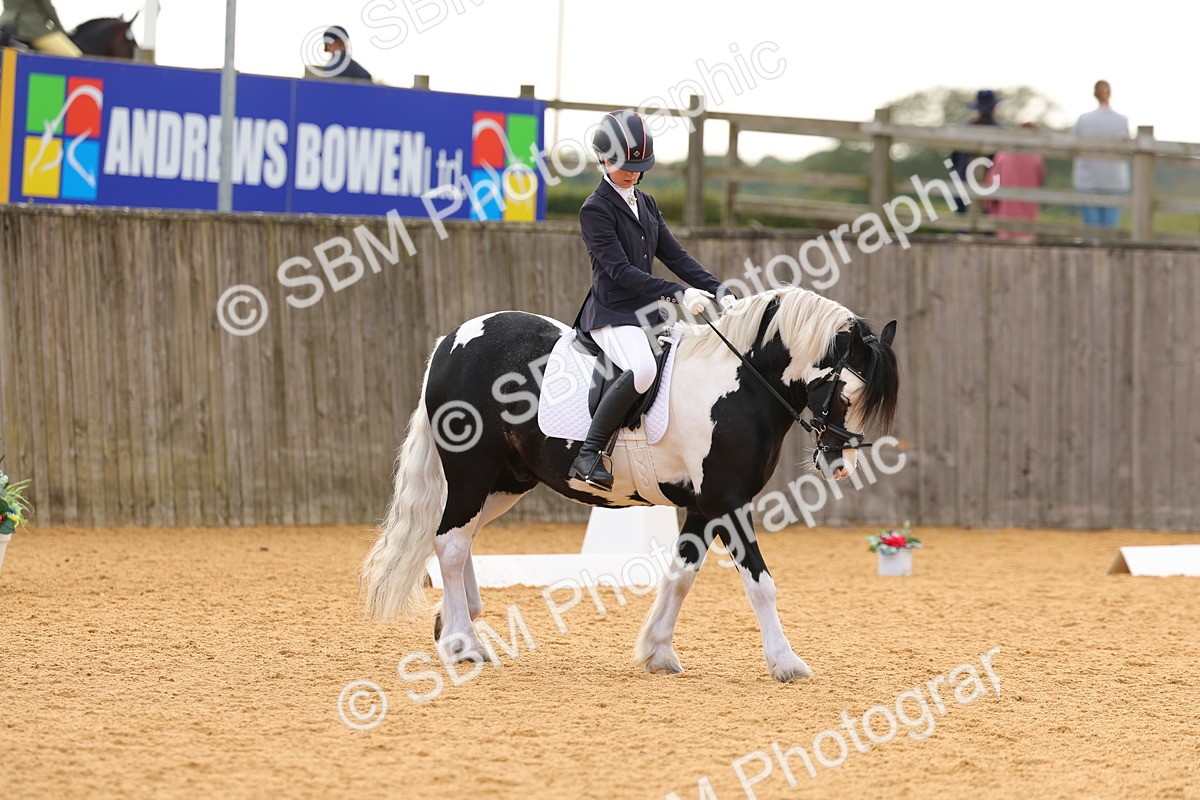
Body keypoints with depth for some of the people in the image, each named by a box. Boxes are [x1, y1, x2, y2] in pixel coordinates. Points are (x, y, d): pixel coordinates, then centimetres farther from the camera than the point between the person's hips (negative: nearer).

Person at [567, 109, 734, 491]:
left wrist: (719, 292, -2)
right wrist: (678, 293, -25)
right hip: (612, 313, -9)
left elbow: (675, 256, 13)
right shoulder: (595, 209, -9)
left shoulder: (646, 204, 16)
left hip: (648, 312, 9)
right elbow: (620, 270, -17)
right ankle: (588, 455, -31)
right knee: (642, 369, -35)